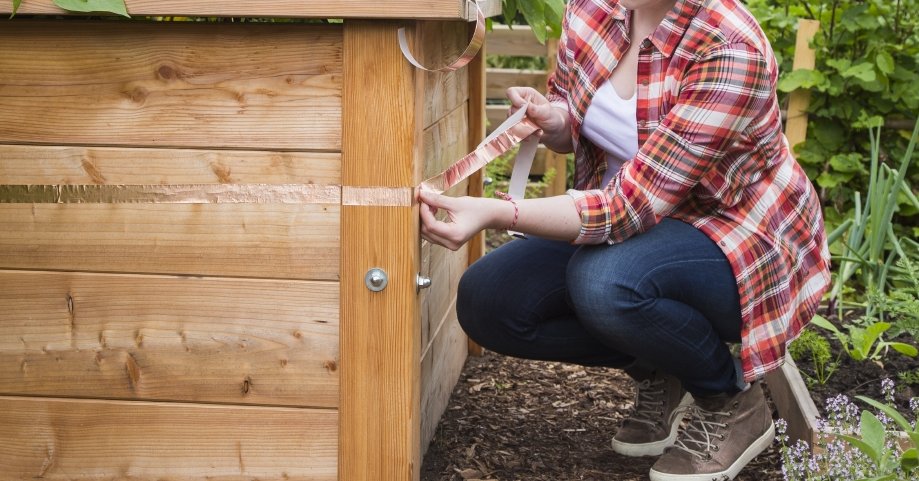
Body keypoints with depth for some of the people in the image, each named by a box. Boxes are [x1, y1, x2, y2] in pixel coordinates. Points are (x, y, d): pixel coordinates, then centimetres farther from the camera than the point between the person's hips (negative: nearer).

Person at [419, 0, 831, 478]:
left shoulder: (732, 50, -30)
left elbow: (633, 204, -33)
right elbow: (572, 125, 9)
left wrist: (494, 215, -41)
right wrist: (550, 117, -16)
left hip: (744, 245, -7)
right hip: (636, 221, 7)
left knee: (604, 282, -36)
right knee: (485, 300, -10)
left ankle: (731, 399, -6)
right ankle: (658, 372, 9)